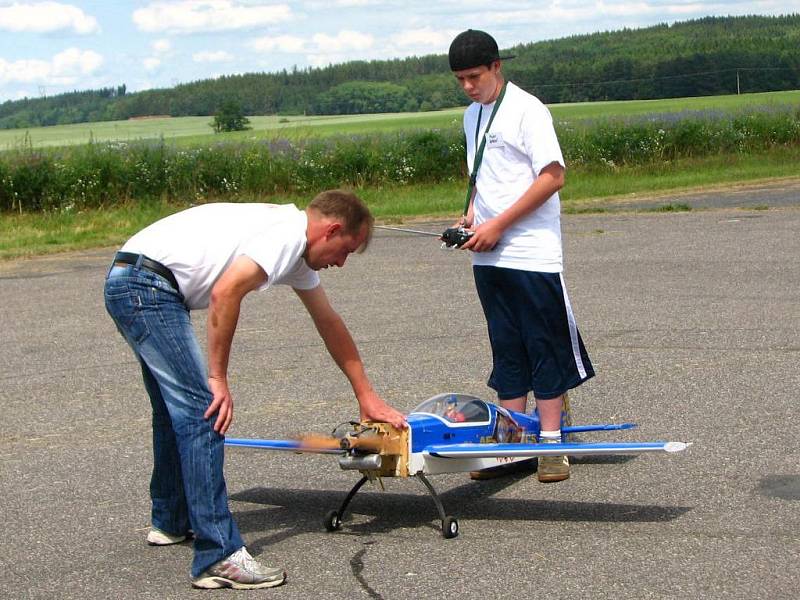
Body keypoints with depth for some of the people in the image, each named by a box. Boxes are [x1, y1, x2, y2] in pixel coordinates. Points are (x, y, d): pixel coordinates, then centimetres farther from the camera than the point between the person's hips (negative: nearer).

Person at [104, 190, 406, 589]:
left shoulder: (298, 253, 19)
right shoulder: (288, 231, -12)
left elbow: (329, 323, 27)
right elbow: (226, 292, -24)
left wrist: (366, 395, 30)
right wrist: (218, 379, -17)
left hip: (128, 287, 11)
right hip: (147, 285, -11)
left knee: (177, 410, 23)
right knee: (202, 413, -13)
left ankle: (170, 522, 40)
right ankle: (219, 558, -15)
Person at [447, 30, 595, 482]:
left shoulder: (527, 110, -8)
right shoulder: (473, 116, 15)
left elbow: (553, 177, -14)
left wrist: (498, 224, -16)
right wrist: (472, 214, 5)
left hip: (532, 253, -7)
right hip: (488, 256, 7)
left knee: (545, 347, -1)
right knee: (506, 351, 9)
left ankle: (551, 444, 6)